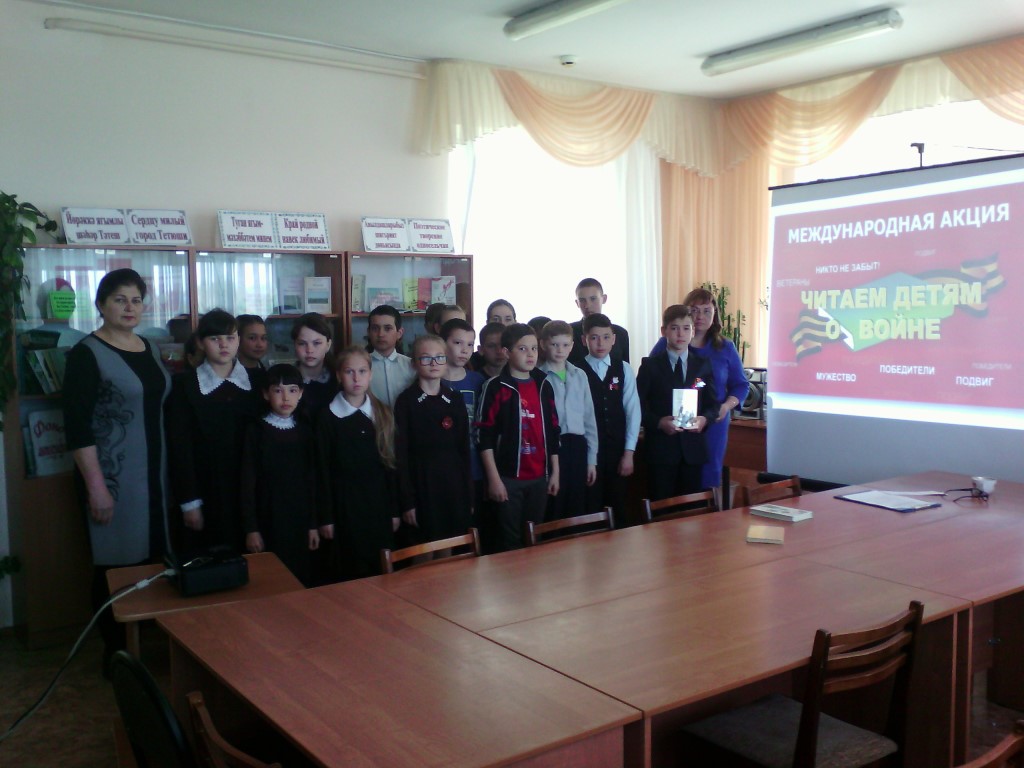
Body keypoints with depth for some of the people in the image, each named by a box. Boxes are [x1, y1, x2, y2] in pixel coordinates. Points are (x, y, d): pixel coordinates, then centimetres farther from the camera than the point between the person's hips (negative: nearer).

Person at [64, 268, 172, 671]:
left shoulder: (150, 349, 10)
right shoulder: (87, 354, -9)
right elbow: (77, 426, -13)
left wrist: (169, 470, 16)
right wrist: (96, 486, -17)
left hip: (154, 473, 6)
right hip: (112, 476, -6)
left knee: (152, 558, 8)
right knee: (116, 564, 1)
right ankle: (116, 651, 16)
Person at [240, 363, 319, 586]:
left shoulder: (305, 431, 6)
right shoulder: (256, 431, -2)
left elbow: (312, 479, 8)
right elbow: (247, 481, -4)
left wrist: (313, 524, 5)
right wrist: (251, 528, -7)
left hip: (301, 521, 3)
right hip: (268, 522, -3)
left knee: (301, 582, 5)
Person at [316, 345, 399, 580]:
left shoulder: (383, 415, 7)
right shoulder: (328, 417, -3)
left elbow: (390, 463, 8)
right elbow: (322, 468, -3)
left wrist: (394, 510, 5)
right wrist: (325, 516, -6)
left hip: (379, 503, 3)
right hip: (345, 505, -3)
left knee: (383, 570, 6)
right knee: (351, 572, 1)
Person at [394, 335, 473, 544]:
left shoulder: (455, 399, 7)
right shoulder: (406, 401, -3)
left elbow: (464, 448, 9)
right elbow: (401, 452, -5)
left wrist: (469, 495, 6)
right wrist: (407, 501, -9)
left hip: (453, 484, 3)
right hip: (421, 485, -3)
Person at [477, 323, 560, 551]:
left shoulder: (544, 385, 9)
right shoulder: (496, 387, -7)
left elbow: (553, 431, 13)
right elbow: (485, 436, -10)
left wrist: (555, 472, 11)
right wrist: (494, 478, -12)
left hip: (539, 477, 5)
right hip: (508, 477, -4)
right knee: (511, 540, 3)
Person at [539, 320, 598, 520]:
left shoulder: (580, 376, 9)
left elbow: (589, 418, 11)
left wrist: (592, 459, 10)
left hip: (577, 446, 4)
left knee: (577, 510, 11)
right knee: (552, 512, 2)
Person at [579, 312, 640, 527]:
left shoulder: (624, 370, 3)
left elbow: (633, 411, 2)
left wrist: (629, 452, -2)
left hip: (617, 450, 2)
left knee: (619, 508, 11)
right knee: (590, 509, 4)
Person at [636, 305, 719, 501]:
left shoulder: (703, 365, 11)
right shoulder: (650, 365, 2)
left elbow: (713, 403, 11)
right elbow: (638, 405, -1)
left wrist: (704, 418, -9)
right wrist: (659, 422, -17)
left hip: (693, 449, 3)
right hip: (661, 449, -3)